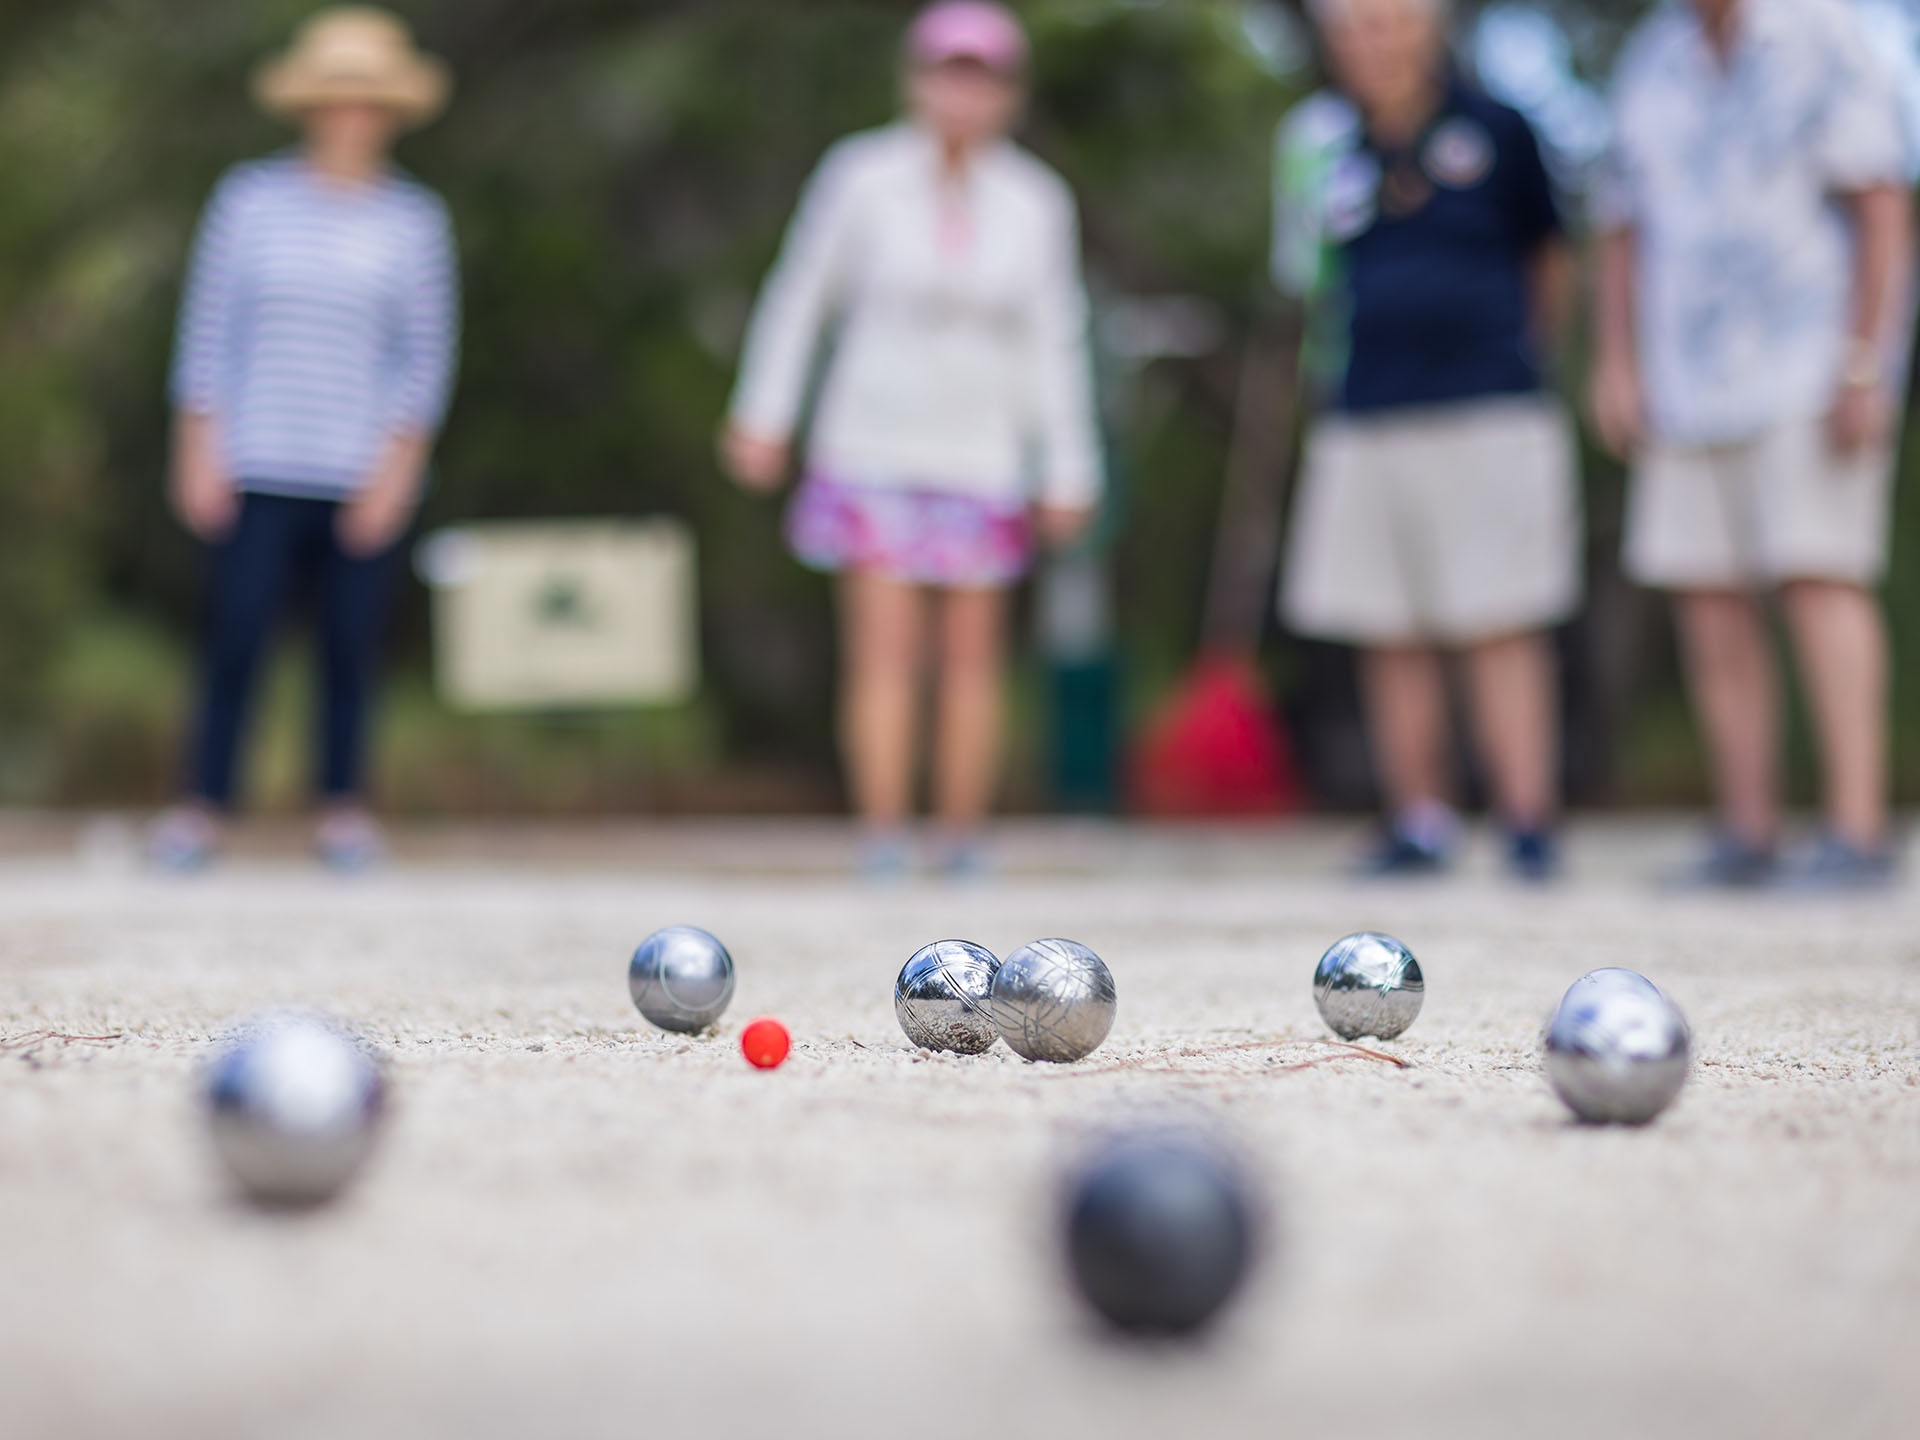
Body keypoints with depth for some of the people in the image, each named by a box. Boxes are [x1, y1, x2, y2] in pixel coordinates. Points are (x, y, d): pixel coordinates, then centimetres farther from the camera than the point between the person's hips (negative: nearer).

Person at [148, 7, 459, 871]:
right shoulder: (249, 199, 5)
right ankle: (203, 806, 6)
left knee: (351, 645, 1)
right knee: (235, 636, -4)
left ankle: (343, 807, 14)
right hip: (258, 469, 0)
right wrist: (197, 450, 1)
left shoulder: (414, 220, 5)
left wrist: (399, 464, -4)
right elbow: (208, 326, 6)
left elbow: (427, 352, 5)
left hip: (364, 477, 0)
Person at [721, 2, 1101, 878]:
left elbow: (1053, 345, 7)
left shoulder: (1036, 203, 1)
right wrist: (762, 417, 7)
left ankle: (963, 851, 12)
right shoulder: (861, 177, -3)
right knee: (885, 650, -8)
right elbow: (801, 293, 7)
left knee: (972, 657, 3)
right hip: (871, 451, -1)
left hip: (980, 460, 2)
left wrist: (1067, 476, 7)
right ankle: (883, 848, -7)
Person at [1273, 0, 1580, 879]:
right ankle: (1418, 820, 14)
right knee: (1393, 640, 4)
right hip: (1366, 422, 2)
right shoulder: (1318, 138, 8)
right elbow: (1303, 275, 12)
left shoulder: (1494, 131, 4)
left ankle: (1529, 823, -6)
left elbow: (1550, 264, 14)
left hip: (1491, 418, -2)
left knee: (1503, 631, -6)